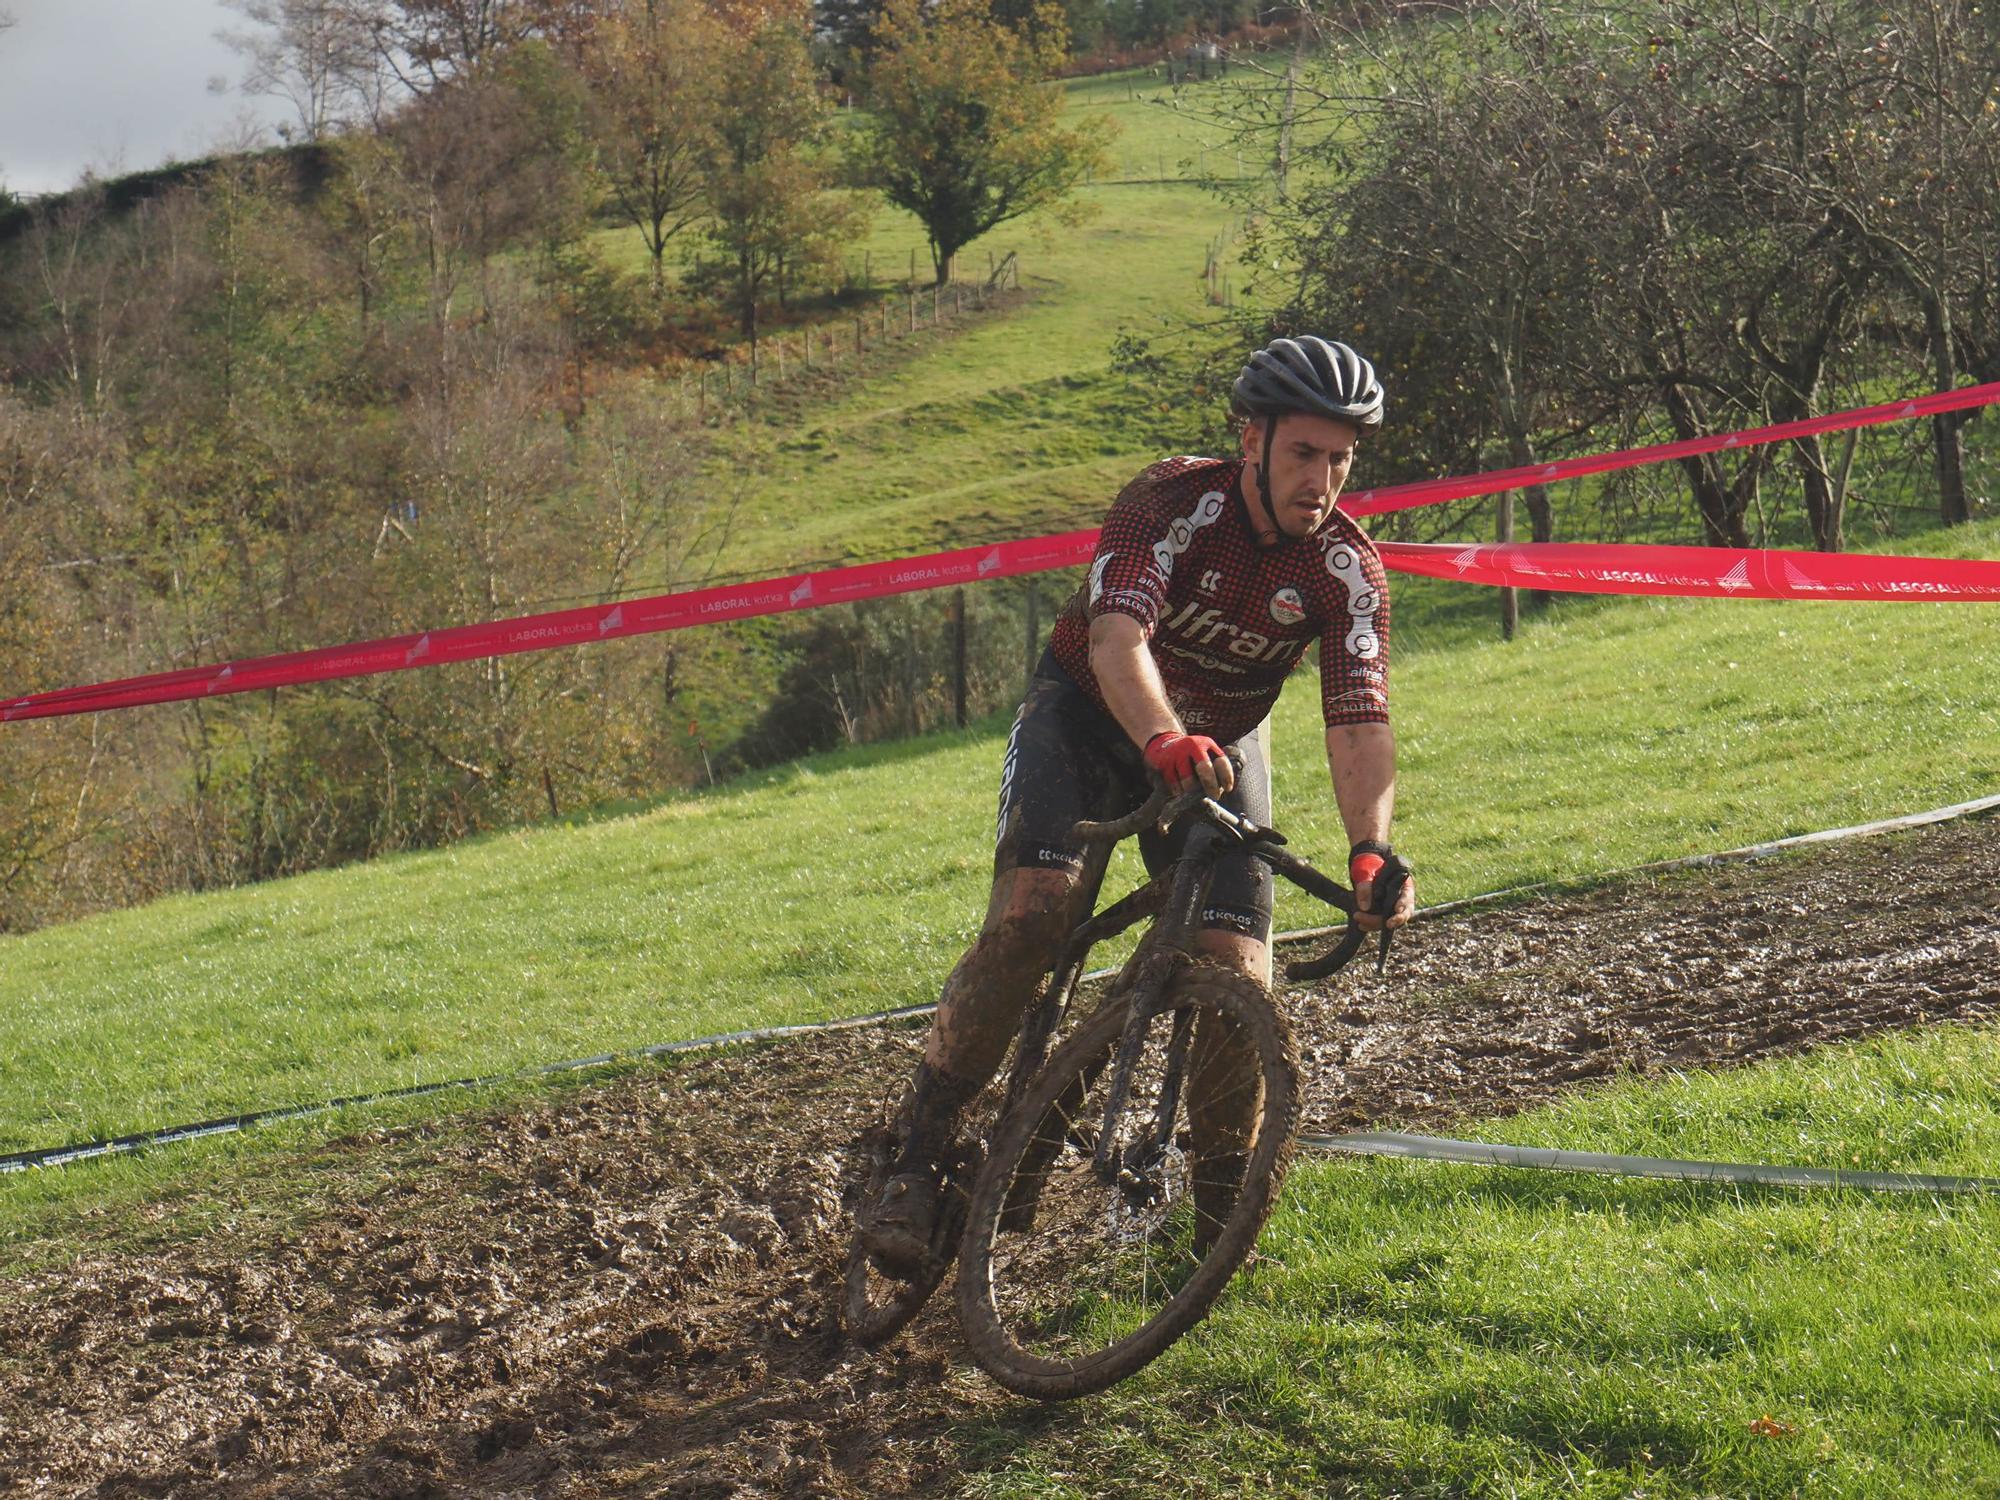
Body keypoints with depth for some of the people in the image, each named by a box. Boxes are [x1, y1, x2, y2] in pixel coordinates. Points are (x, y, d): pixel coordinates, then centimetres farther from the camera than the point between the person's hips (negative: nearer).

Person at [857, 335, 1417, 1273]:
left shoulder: (1348, 570, -19)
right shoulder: (1174, 500, -27)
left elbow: (1360, 725, -29)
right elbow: (1117, 639, -43)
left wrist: (1370, 853, -47)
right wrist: (1164, 741, -63)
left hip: (1222, 744, 3)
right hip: (1090, 712, -2)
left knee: (1237, 973, -14)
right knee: (1031, 911, -26)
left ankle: (1225, 1203, 6)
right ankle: (919, 1158, -19)